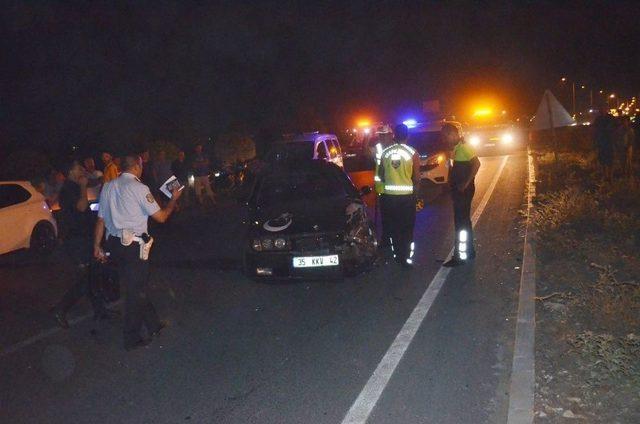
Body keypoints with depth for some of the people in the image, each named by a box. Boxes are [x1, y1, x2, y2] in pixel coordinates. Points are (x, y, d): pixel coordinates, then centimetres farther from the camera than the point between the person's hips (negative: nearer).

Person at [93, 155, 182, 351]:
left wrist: (97, 246, 15)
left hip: (114, 244, 7)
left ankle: (153, 325, 31)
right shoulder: (139, 188, -12)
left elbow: (101, 219, 9)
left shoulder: (108, 187, 7)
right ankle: (132, 338, 14)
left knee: (135, 285, 18)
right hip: (134, 245, -7)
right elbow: (161, 217, -9)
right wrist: (174, 199, 7)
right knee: (135, 290, 4)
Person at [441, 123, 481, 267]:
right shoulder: (456, 147, 12)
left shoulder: (463, 147, -16)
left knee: (461, 222, -6)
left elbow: (476, 164, -25)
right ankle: (469, 251, 28)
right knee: (464, 221, 17)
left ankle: (459, 256, -1)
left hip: (464, 189, -10)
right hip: (458, 189, 10)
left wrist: (466, 183, -22)